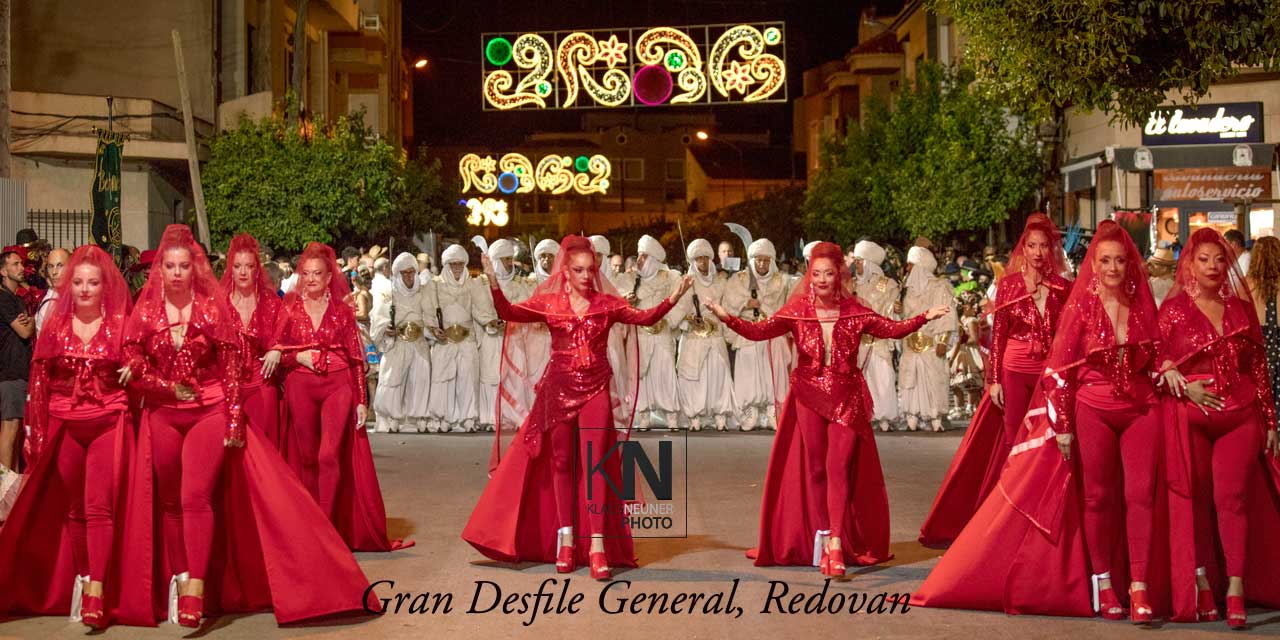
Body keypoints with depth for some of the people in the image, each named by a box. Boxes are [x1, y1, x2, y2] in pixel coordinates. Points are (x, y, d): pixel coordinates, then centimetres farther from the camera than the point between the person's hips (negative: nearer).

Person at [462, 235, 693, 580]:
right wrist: (494, 285, -24)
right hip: (558, 389, 1)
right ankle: (566, 540, 14)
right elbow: (509, 313, -8)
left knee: (594, 463, -7)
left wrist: (672, 299, -19)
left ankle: (598, 545, -9)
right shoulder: (549, 302, 3)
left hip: (595, 390, -1)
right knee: (561, 462, 6)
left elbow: (645, 317, -4)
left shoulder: (607, 303, 4)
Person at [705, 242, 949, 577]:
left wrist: (925, 317, -14)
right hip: (809, 396, 1)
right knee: (815, 468, 6)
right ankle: (822, 539, 15)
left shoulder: (854, 312, -1)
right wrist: (728, 318, -25)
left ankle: (836, 545, -11)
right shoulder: (797, 311, -2)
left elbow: (894, 329, -1)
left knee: (839, 467, -8)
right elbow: (759, 331, -10)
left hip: (846, 398, -1)